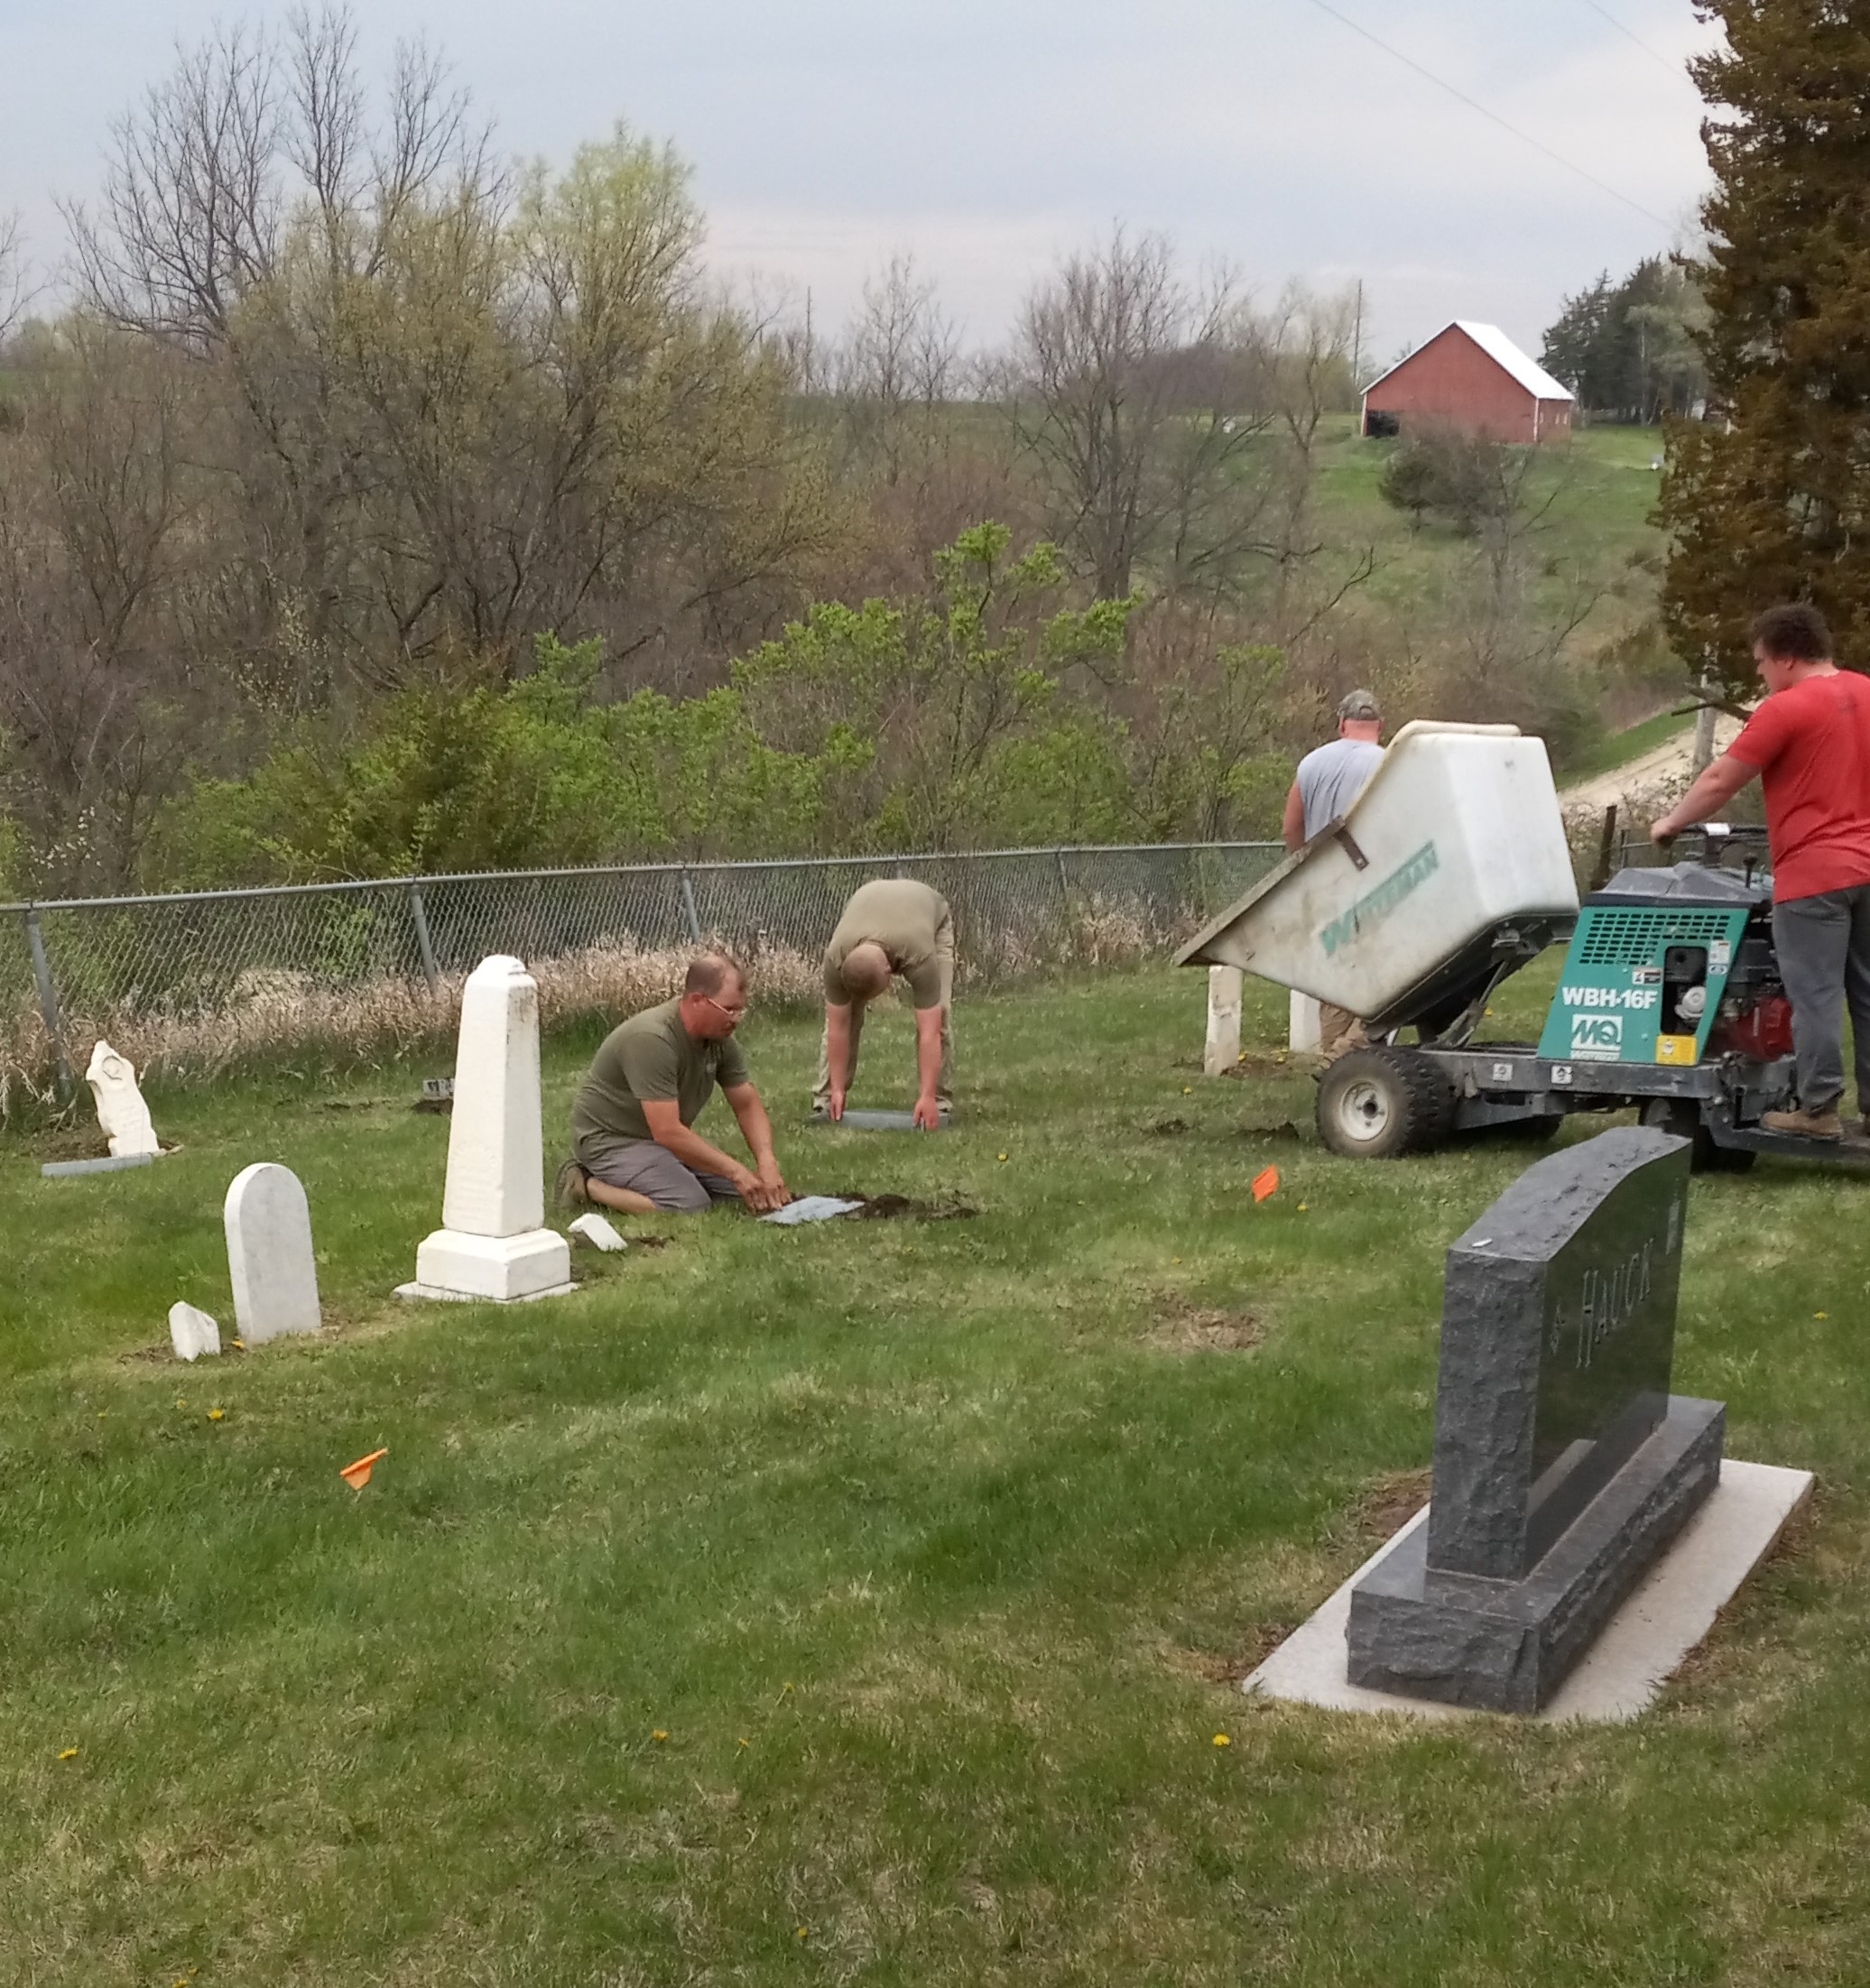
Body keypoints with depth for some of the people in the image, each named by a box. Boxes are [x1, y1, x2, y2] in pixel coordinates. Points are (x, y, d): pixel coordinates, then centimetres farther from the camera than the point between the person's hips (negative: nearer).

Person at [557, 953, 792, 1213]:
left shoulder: (721, 1039, -4)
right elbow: (667, 1131, -32)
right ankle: (587, 1185, -9)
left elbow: (748, 1105, 3)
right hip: (612, 1140, -9)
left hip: (666, 1138, 9)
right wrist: (737, 1172, -29)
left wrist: (767, 1164, -15)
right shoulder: (652, 1039, -30)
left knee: (738, 1192, -3)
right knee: (691, 1207, -27)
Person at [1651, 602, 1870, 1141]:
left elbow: (1720, 782, -8)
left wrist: (1672, 823, 6)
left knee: (1816, 996, -3)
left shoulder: (1784, 709, -12)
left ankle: (1818, 1111, 0)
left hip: (1813, 875, -8)